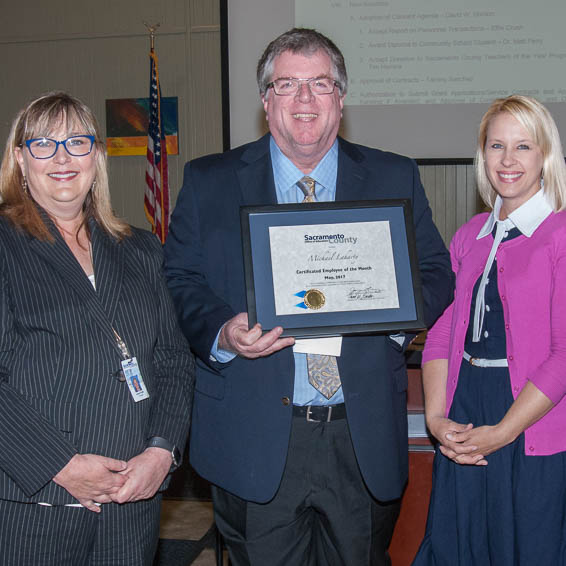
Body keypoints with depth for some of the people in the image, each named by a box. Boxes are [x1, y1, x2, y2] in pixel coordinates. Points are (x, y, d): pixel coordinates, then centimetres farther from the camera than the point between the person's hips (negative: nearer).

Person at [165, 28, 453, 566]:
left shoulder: (396, 179, 6)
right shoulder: (209, 182, 3)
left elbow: (437, 274, 8)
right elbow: (179, 279, 2)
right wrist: (223, 334, -17)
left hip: (366, 440, 2)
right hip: (254, 438, -1)